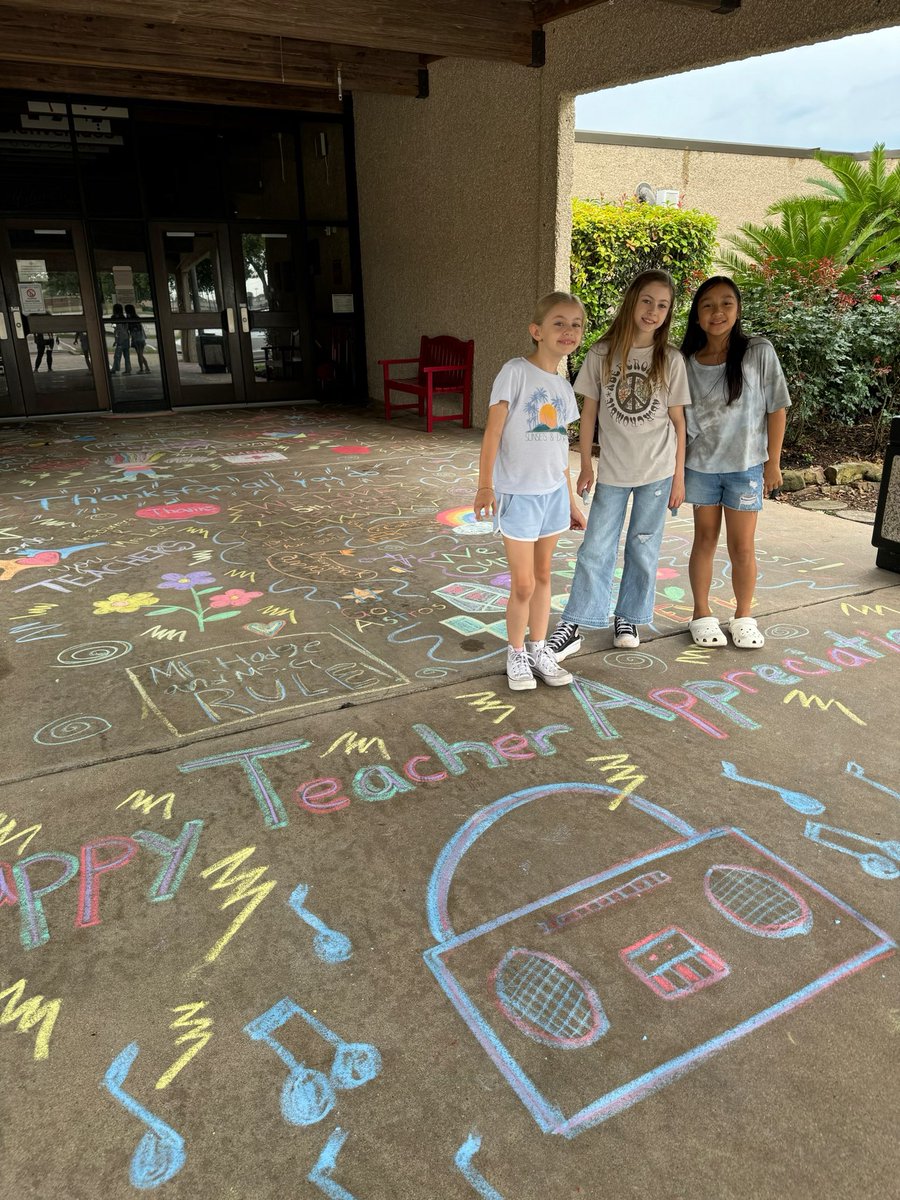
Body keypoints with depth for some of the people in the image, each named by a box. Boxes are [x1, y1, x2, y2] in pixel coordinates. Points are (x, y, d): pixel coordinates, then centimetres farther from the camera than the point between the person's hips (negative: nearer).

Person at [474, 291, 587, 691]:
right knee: (523, 584, 0)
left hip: (553, 492, 6)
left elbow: (559, 447, 15)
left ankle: (539, 650, 29)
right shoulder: (516, 372, -10)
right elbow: (493, 431, -14)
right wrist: (485, 485, -22)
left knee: (543, 575, 15)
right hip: (518, 493, -6)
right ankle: (516, 654, 21)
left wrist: (570, 500, 17)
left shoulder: (564, 387, 9)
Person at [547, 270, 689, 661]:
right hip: (612, 469, 0)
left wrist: (679, 475, 1)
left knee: (643, 550, 9)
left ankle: (628, 618, 26)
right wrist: (586, 465, 2)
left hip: (657, 471, 0)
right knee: (595, 550, 1)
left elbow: (677, 420, 2)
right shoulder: (602, 354, -2)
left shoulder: (671, 360, -2)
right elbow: (590, 412, 2)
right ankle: (573, 627, 7)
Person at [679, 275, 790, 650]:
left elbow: (776, 408, -4)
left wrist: (773, 462, -4)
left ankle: (743, 616, 22)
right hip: (700, 466, 2)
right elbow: (678, 418, 2)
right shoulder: (687, 362, -4)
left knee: (742, 546, 4)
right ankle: (702, 613, 23)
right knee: (705, 539, 11)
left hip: (745, 466, -1)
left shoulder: (759, 352, -9)